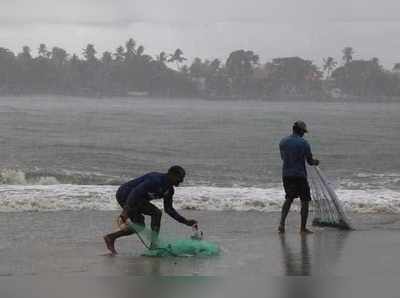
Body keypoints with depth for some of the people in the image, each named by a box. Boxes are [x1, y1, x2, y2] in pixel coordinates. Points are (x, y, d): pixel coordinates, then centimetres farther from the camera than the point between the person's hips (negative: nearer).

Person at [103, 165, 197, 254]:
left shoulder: (169, 190, 8)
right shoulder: (156, 180, -23)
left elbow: (168, 209, 18)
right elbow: (136, 192, -31)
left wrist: (186, 222, 12)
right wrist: (126, 211, -38)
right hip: (125, 194, -10)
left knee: (139, 227, 16)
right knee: (156, 213, -14)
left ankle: (110, 238, 16)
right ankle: (154, 245, -10)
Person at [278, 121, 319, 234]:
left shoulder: (283, 142, 4)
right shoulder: (303, 143, -11)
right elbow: (310, 161, -7)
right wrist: (315, 162, 15)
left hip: (286, 175, 5)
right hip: (300, 175, -5)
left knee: (289, 198, 20)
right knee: (305, 201, 6)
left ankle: (282, 223, 5)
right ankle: (303, 228, 6)